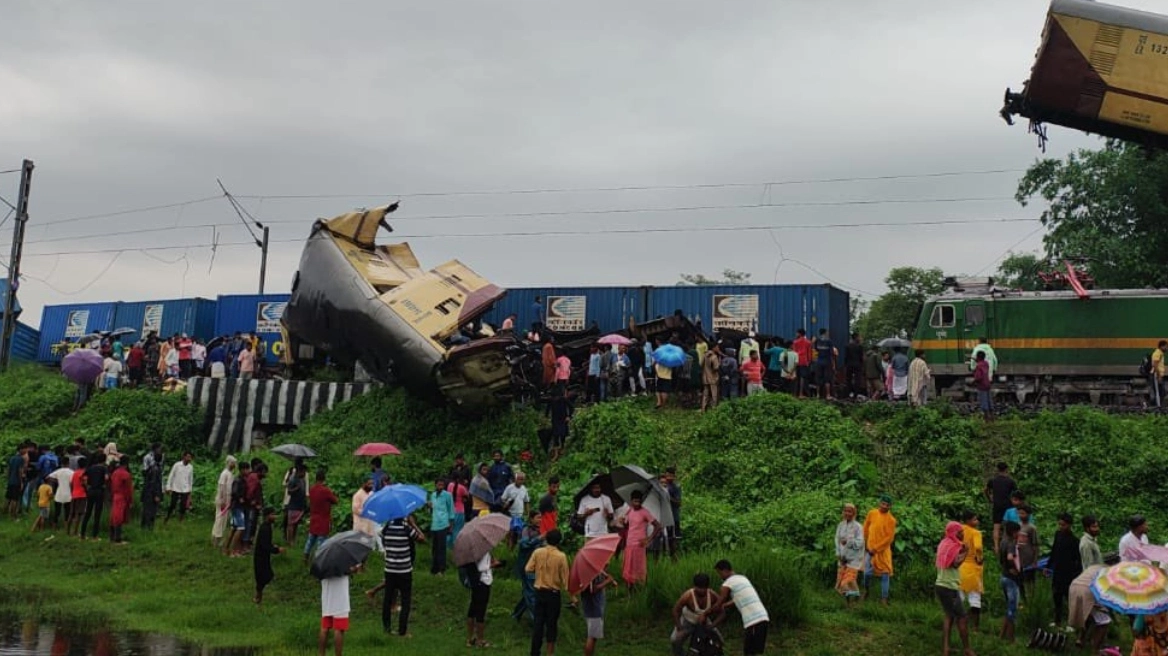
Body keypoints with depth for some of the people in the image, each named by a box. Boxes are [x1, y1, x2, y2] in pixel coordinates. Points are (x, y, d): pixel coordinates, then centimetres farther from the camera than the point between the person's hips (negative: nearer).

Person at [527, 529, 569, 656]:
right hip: (554, 593, -3)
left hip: (539, 591, 3)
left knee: (538, 622, 9)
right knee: (552, 622, 8)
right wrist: (565, 587, 3)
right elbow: (564, 577, -9)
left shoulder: (537, 552, -6)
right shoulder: (561, 556, -13)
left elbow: (528, 569, -3)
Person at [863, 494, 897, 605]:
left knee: (885, 574, 0)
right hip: (871, 549, 1)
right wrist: (865, 543, 10)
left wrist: (876, 548, -12)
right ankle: (865, 590, 31)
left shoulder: (891, 520, -8)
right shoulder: (872, 513, -1)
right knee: (868, 573, 2)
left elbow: (889, 538, -10)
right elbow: (866, 528, 10)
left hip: (883, 550, -1)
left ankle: (884, 599, 7)